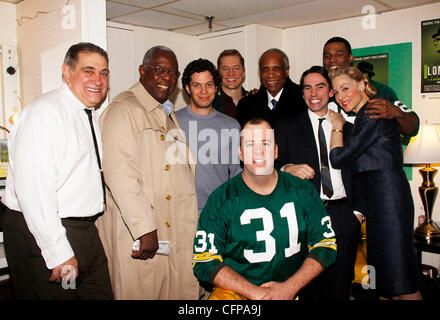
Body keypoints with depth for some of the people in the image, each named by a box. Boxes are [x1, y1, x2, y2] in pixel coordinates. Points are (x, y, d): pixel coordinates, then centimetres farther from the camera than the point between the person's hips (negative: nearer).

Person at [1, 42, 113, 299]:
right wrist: (59, 254, -22)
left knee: (102, 295, 12)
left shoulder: (91, 116, 14)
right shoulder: (45, 111, -15)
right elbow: (33, 190, -22)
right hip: (42, 234, -8)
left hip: (85, 230, 8)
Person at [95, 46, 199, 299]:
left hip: (176, 231, 8)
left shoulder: (169, 114, 19)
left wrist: (189, 223, 16)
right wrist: (145, 229, -21)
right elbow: (120, 175, -19)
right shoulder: (124, 110, -9)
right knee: (140, 292, 3)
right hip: (137, 235, -8)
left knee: (179, 291, 12)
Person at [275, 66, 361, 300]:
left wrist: (358, 211, 5)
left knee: (339, 289, 3)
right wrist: (288, 168, -19)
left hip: (342, 217, 2)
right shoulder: (287, 127, 11)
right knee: (304, 288, -3)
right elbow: (276, 162, 3)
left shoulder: (347, 129, 17)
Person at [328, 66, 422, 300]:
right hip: (373, 199, 10)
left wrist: (337, 127, 0)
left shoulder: (374, 114, -11)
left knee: (398, 273, -6)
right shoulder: (365, 117, 20)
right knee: (388, 273, 13)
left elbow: (339, 159, -12)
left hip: (387, 195, -10)